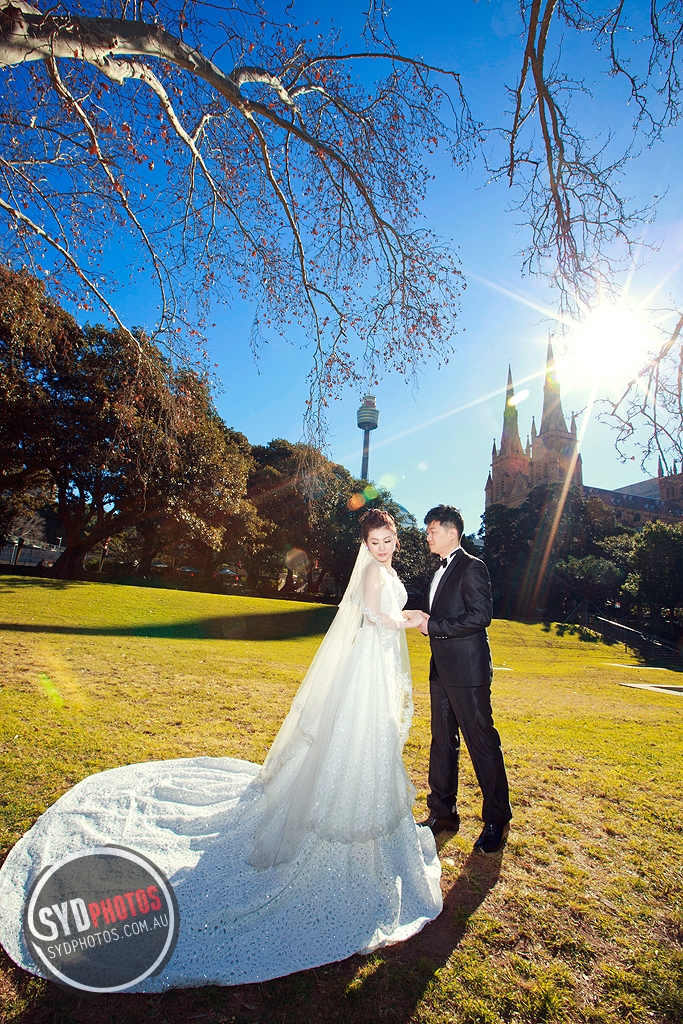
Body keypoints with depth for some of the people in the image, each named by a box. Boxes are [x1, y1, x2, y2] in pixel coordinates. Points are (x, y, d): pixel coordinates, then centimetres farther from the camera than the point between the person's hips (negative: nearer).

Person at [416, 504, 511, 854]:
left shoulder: (472, 567, -11)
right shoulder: (439, 571, 17)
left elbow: (481, 615, -20)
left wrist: (434, 626, -18)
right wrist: (423, 620, 1)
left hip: (467, 671, -9)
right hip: (441, 670, 9)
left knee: (482, 743, 2)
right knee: (442, 743, 15)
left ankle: (496, 821, 18)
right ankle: (443, 813, 28)